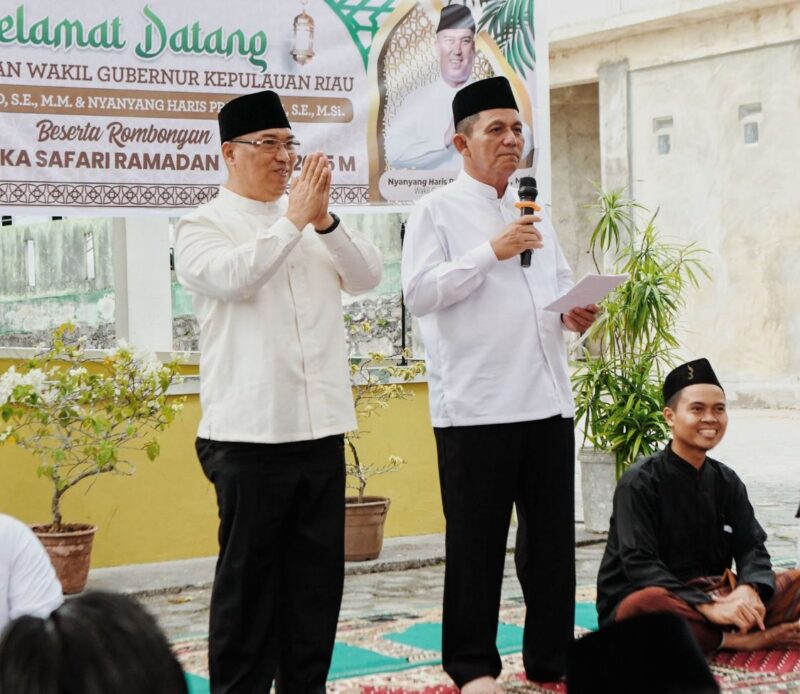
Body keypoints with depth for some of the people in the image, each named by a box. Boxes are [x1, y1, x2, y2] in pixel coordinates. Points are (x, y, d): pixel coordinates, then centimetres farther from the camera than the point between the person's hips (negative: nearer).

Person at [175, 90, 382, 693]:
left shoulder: (315, 221, 16)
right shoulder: (203, 226, 1)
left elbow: (367, 276, 5)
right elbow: (230, 277, -18)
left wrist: (325, 221, -9)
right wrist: (293, 220, -16)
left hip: (321, 425, 5)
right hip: (250, 432, -5)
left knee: (318, 571, 9)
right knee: (248, 576, 0)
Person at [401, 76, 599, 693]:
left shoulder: (533, 213, 20)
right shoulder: (438, 211, 0)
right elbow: (418, 293, -12)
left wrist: (573, 313, 6)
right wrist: (492, 251, -16)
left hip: (548, 398, 6)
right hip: (475, 404, -6)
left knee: (552, 537, 9)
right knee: (476, 543, 0)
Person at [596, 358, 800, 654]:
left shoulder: (727, 482, 12)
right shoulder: (640, 482, -7)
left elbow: (752, 548, 4)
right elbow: (639, 564, -17)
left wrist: (749, 589, -21)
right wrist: (707, 606, -29)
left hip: (713, 596, 6)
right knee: (648, 605, -40)